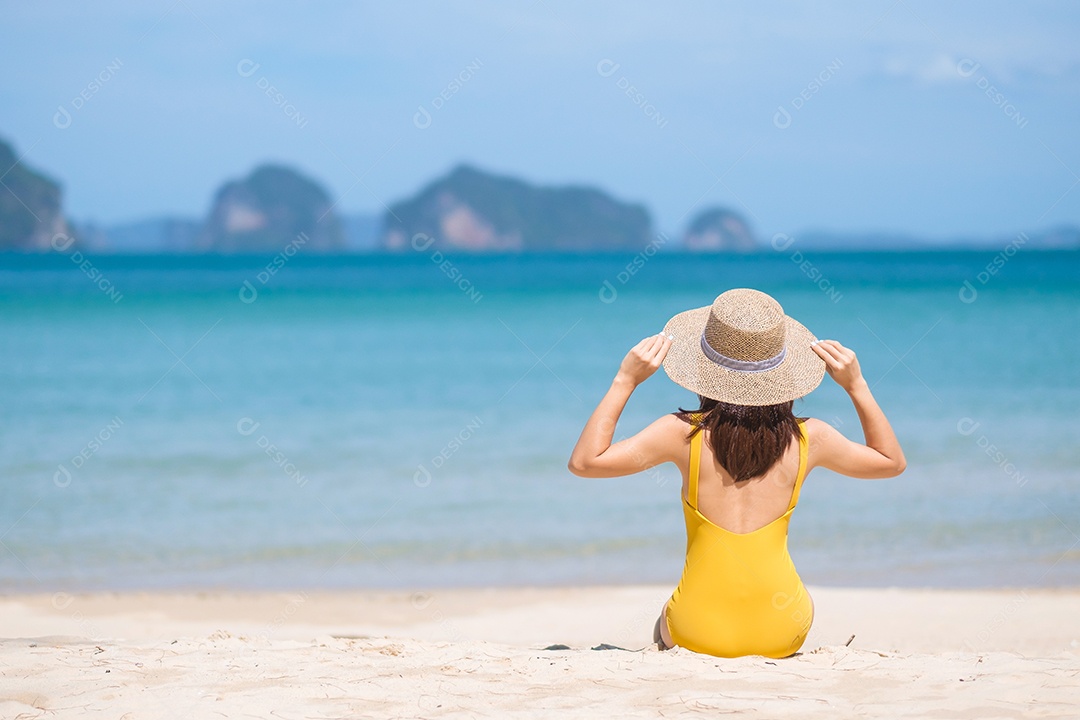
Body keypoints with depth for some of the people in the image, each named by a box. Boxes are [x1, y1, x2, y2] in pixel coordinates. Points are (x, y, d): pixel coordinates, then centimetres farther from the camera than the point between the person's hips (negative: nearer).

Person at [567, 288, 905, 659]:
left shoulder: (685, 433, -10)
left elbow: (583, 461, -5)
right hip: (781, 635, 1)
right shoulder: (807, 438, -4)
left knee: (664, 627, 37)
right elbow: (892, 461, 14)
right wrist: (856, 385, 11)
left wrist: (625, 380, -4)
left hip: (700, 633, -1)